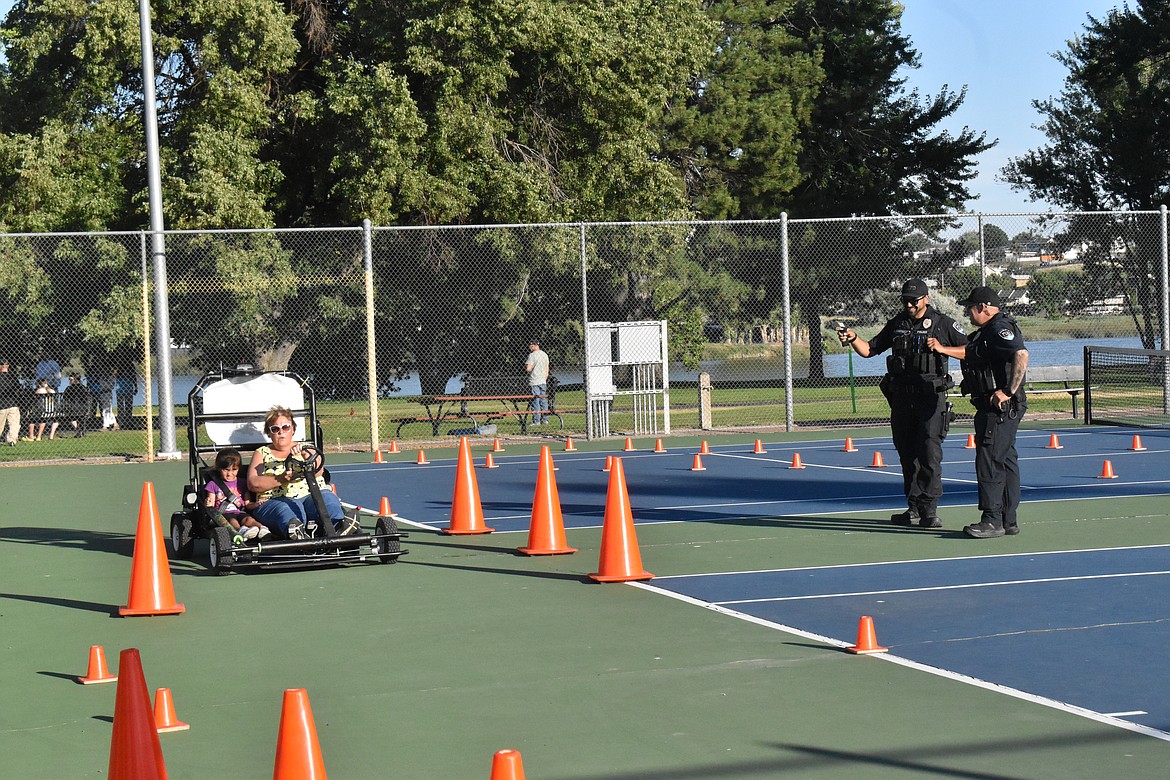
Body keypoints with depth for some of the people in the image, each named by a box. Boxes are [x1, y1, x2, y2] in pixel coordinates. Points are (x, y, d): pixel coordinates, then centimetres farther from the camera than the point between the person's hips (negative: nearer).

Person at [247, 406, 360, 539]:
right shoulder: (262, 453, 20)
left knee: (326, 497, -33)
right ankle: (294, 528, -72)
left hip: (311, 496, 2)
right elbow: (252, 483, 3)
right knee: (286, 511, -38)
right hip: (276, 501, -2)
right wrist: (281, 479, -12)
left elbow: (318, 471, 3)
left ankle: (339, 523, -64)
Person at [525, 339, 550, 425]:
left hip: (534, 382, -7)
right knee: (544, 401, 9)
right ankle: (544, 420, 11)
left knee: (535, 401, -5)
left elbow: (528, 368, -19)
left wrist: (525, 366, 3)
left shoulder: (532, 355, -12)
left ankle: (536, 421, -5)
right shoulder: (545, 355, 12)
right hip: (543, 381, 7)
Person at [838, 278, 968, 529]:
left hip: (930, 397, -5)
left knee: (929, 453, -11)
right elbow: (869, 350, 17)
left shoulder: (943, 324, 0)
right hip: (901, 398, 5)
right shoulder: (896, 324, 13)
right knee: (907, 453, 8)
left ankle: (929, 510, -11)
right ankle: (914, 508, 16)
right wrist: (853, 338, -2)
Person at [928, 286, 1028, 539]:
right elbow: (970, 353, 37)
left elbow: (1021, 354, -30)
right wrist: (942, 349, 38)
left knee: (989, 462, -9)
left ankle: (992, 521, -7)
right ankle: (1008, 521, 16)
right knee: (1005, 461, 12)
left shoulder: (999, 328, -15)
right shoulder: (988, 331, 18)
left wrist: (1008, 391, -29)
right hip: (995, 410, 11)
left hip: (999, 408, -11)